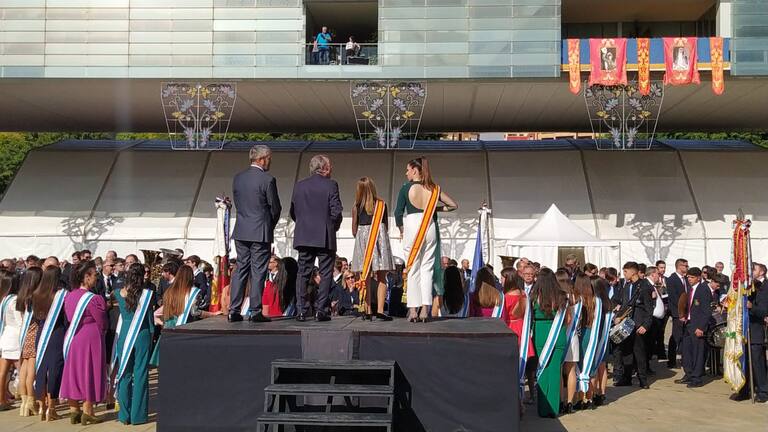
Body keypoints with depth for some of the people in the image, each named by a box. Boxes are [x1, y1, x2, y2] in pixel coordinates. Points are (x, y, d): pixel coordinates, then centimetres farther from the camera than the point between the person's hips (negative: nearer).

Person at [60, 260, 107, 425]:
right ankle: (87, 413, 7)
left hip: (72, 337, 7)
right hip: (90, 339, -6)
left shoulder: (69, 296, 3)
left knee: (73, 371, 13)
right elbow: (102, 324, -11)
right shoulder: (93, 299, -18)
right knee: (89, 373, 3)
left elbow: (69, 318, 12)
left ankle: (74, 411, 18)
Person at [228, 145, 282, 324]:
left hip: (241, 232, 6)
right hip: (261, 233, -5)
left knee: (241, 270, 10)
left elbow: (237, 203, 13)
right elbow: (275, 207, -6)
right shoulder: (268, 180, -11)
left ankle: (234, 311, 8)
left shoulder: (238, 178, 7)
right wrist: (270, 226, 12)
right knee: (258, 272, 0)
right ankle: (256, 312, 1)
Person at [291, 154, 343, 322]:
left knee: (303, 274, 8)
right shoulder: (330, 185, -5)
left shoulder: (299, 185, 8)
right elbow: (336, 212, -9)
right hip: (325, 237, -4)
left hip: (303, 237, 4)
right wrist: (334, 227, 8)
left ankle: (301, 310, 5)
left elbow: (293, 212, 10)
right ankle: (321, 310, 0)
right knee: (325, 274, 4)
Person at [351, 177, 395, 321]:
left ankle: (368, 311, 4)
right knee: (381, 278, 2)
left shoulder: (356, 207, 0)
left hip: (362, 238, 1)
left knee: (365, 279, 7)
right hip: (380, 238, -1)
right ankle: (380, 310, -8)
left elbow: (354, 231, 3)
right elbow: (386, 226, 6)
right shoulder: (382, 204, 0)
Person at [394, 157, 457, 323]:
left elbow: (398, 213, -6)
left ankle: (413, 310, 4)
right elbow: (453, 205, 5)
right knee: (427, 268, 6)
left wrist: (401, 230, 8)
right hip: (430, 228, 3)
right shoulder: (434, 189, 4)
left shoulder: (406, 188, -4)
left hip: (411, 227, -2)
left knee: (413, 269, 4)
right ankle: (425, 309, 2)